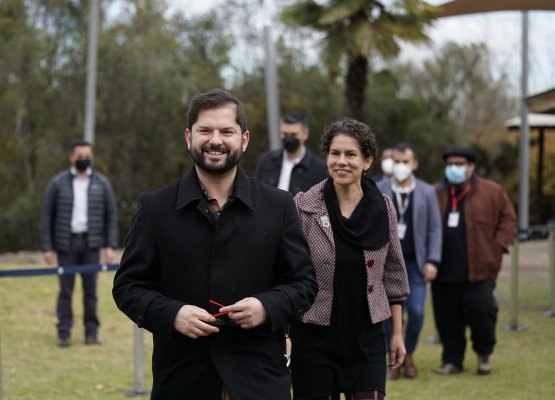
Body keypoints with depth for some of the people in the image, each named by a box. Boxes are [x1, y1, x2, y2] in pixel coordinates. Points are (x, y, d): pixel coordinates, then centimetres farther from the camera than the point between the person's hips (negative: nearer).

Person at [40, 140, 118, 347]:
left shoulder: (102, 183, 5)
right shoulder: (58, 183, 1)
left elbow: (111, 215, 6)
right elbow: (46, 215, 2)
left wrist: (110, 246, -2)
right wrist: (47, 247, -4)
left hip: (91, 244, 1)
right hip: (66, 244, -1)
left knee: (90, 289, 2)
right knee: (65, 289, -1)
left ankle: (91, 332, 7)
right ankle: (64, 334, 3)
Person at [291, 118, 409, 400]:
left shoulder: (383, 209, 1)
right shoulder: (304, 207, -6)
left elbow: (393, 274, 9)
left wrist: (398, 332, 9)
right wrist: (283, 333, -7)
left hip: (366, 337, 2)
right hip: (315, 337, -2)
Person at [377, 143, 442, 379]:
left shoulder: (427, 192, 4)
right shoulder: (378, 191, 3)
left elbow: (435, 228, 3)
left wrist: (432, 261, -5)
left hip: (415, 262, 0)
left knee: (416, 311, -6)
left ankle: (408, 355, 17)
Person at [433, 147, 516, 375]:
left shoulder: (492, 192, 2)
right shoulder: (437, 194, 9)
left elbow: (508, 218, 6)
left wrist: (497, 246, -4)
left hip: (478, 270, -3)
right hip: (445, 271, 3)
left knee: (481, 312, -4)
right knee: (447, 318, 5)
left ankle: (484, 354, 20)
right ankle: (452, 360, 17)